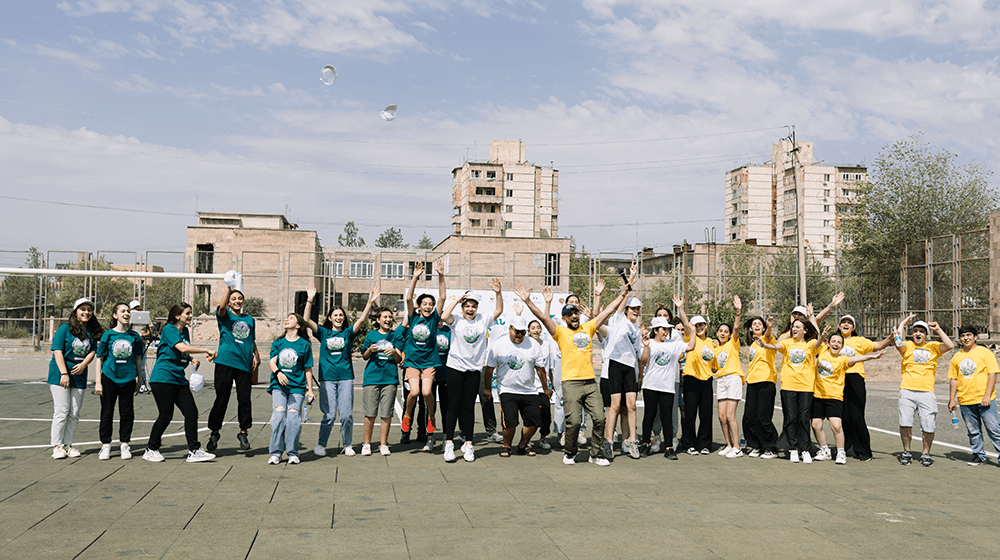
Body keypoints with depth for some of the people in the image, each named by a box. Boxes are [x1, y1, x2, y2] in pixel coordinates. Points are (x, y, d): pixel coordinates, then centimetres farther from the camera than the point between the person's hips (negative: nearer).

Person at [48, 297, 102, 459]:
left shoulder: (92, 331, 9)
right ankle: (57, 446, 3)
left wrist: (83, 364, -12)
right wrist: (64, 373, -17)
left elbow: (92, 351, 7)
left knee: (74, 413, 4)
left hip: (79, 375, 5)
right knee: (62, 411, -6)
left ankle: (68, 445, 12)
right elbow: (58, 352, -9)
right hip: (60, 374, -4)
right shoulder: (65, 328, -5)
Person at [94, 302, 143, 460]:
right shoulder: (108, 335, -1)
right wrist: (97, 382, -4)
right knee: (107, 413, 4)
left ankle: (124, 444, 17)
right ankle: (105, 446, 14)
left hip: (128, 379, 1)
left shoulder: (134, 336, 4)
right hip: (109, 378, -1)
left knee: (127, 413, 5)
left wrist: (139, 381, 10)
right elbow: (99, 358, 1)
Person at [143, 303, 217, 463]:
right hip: (163, 377, -8)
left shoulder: (185, 331, 14)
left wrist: (192, 359, 8)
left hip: (179, 378, 8)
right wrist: (206, 350, -22)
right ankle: (151, 450, 13)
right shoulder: (169, 329, -11)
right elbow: (182, 348, -25)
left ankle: (194, 451, 2)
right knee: (166, 415, -5)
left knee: (192, 412, -1)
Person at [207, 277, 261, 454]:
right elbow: (221, 307, -18)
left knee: (244, 399, 2)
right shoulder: (225, 316, 6)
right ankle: (214, 432, 12)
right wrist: (229, 287, -25)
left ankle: (243, 432, 15)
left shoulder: (249, 319, 18)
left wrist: (256, 355, 13)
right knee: (221, 398, -1)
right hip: (225, 362, -3)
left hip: (245, 364, 3)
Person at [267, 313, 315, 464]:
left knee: (293, 419, -9)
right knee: (278, 416, -12)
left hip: (297, 386, -1)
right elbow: (272, 361, 3)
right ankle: (275, 453, -4)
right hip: (279, 385, 1)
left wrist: (310, 389, 5)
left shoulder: (304, 344, 6)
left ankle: (293, 453, 3)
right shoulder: (278, 342, 12)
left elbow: (308, 369, 7)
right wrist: (277, 372, -18)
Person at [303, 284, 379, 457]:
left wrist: (370, 302, -15)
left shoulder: (348, 333, 10)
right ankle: (320, 445, 12)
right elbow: (306, 320, -2)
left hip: (346, 377, 1)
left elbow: (362, 319, -3)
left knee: (346, 415, 0)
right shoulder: (323, 333, 10)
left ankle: (347, 445, 16)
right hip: (327, 377, -1)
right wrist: (310, 300, -10)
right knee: (329, 415, -5)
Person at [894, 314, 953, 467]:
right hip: (907, 392, -1)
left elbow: (949, 346, -2)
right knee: (905, 423, -9)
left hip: (927, 393, 1)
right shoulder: (907, 346, 9)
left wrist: (938, 330, -1)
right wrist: (903, 324, -4)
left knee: (929, 426, -3)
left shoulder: (933, 347, 14)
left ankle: (926, 454, 16)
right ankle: (906, 452, 9)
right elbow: (898, 343, -13)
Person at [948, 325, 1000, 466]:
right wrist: (952, 399, 10)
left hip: (984, 399, -4)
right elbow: (954, 379, 15)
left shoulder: (985, 353, 0)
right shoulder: (956, 357, 12)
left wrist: (987, 395, -12)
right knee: (973, 431, 9)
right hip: (965, 401, 4)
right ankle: (979, 456, 19)